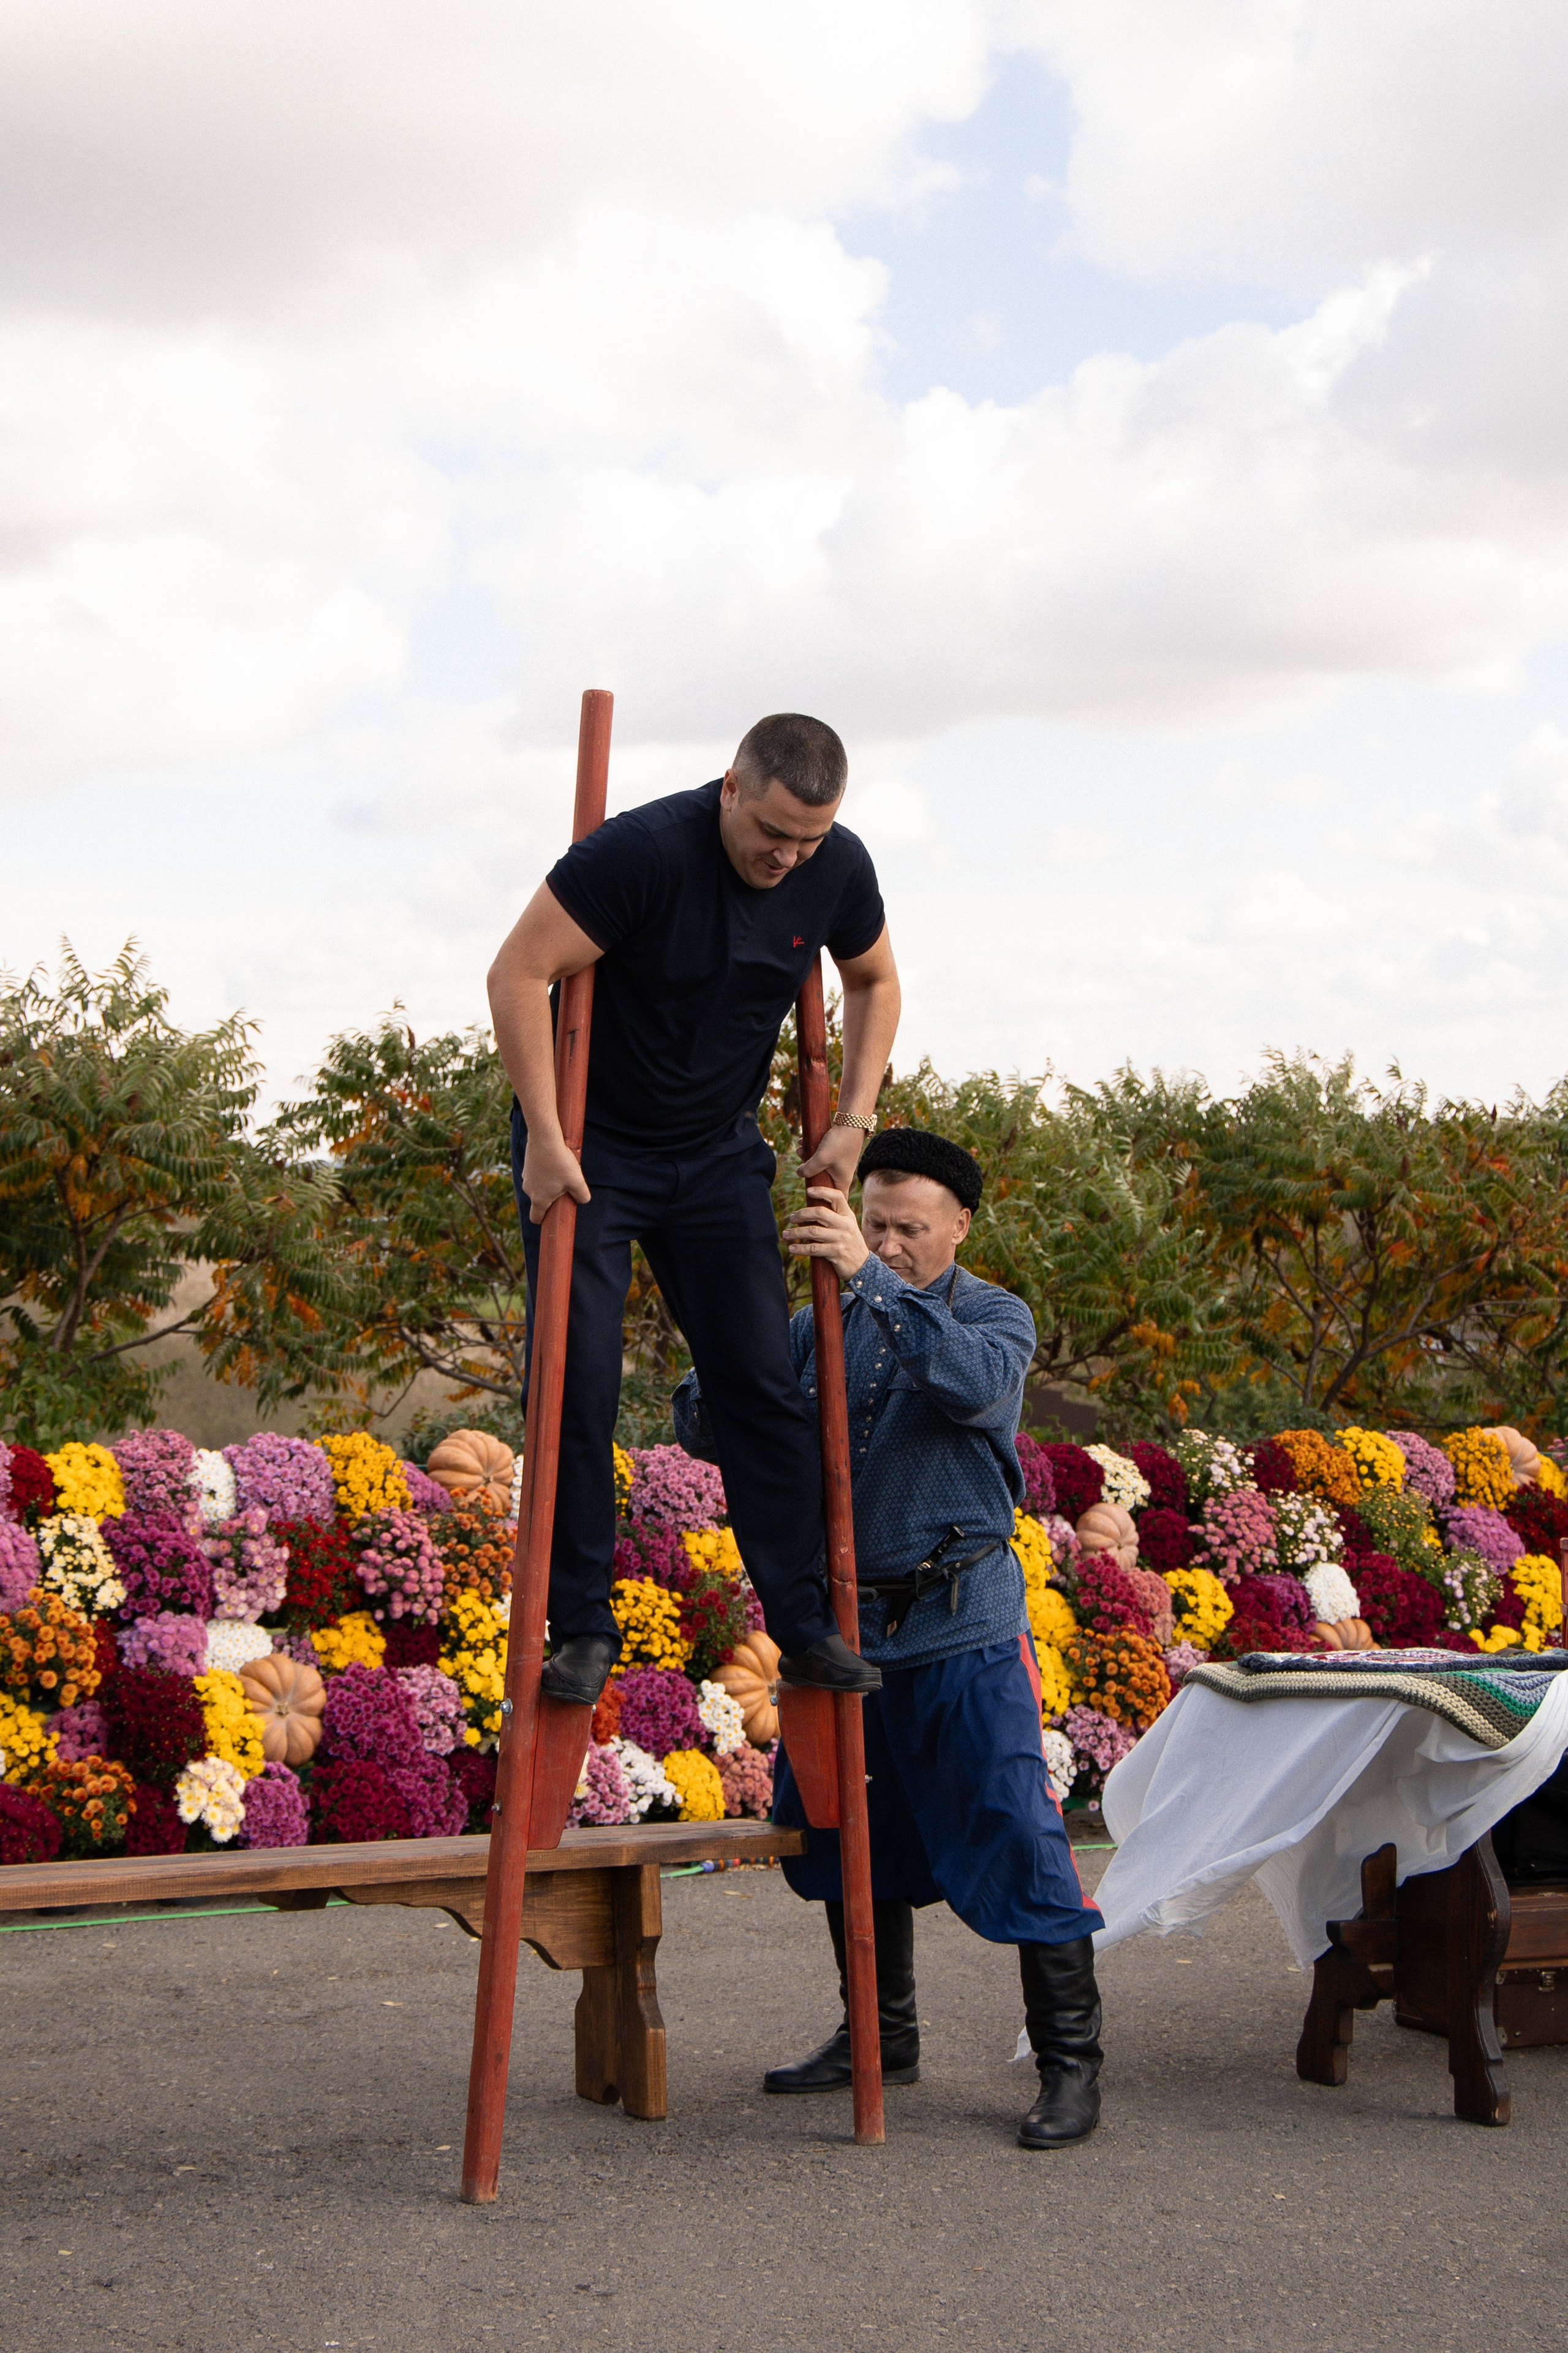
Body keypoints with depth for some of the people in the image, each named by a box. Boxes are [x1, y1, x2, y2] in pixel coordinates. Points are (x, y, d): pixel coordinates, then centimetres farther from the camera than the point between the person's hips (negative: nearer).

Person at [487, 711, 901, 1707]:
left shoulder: (838, 871, -8)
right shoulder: (643, 851, -25)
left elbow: (874, 983, 11)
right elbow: (520, 973, -23)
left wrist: (854, 1121, 1)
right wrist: (545, 1140, -24)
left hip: (720, 1150, 4)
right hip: (592, 1146, -4)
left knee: (765, 1387, 0)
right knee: (580, 1386, -7)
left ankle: (806, 1626, 6)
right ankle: (583, 1627, 3)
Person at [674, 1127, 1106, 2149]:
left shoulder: (996, 1316, -2)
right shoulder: (819, 1327, 10)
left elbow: (976, 1381, -27)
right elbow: (709, 1431, 5)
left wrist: (873, 1280, -36)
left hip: (962, 1626, -5)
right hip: (844, 1619, 5)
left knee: (1012, 1835, -9)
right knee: (851, 1834, 15)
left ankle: (1071, 2059, 1)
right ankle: (882, 2035, 31)